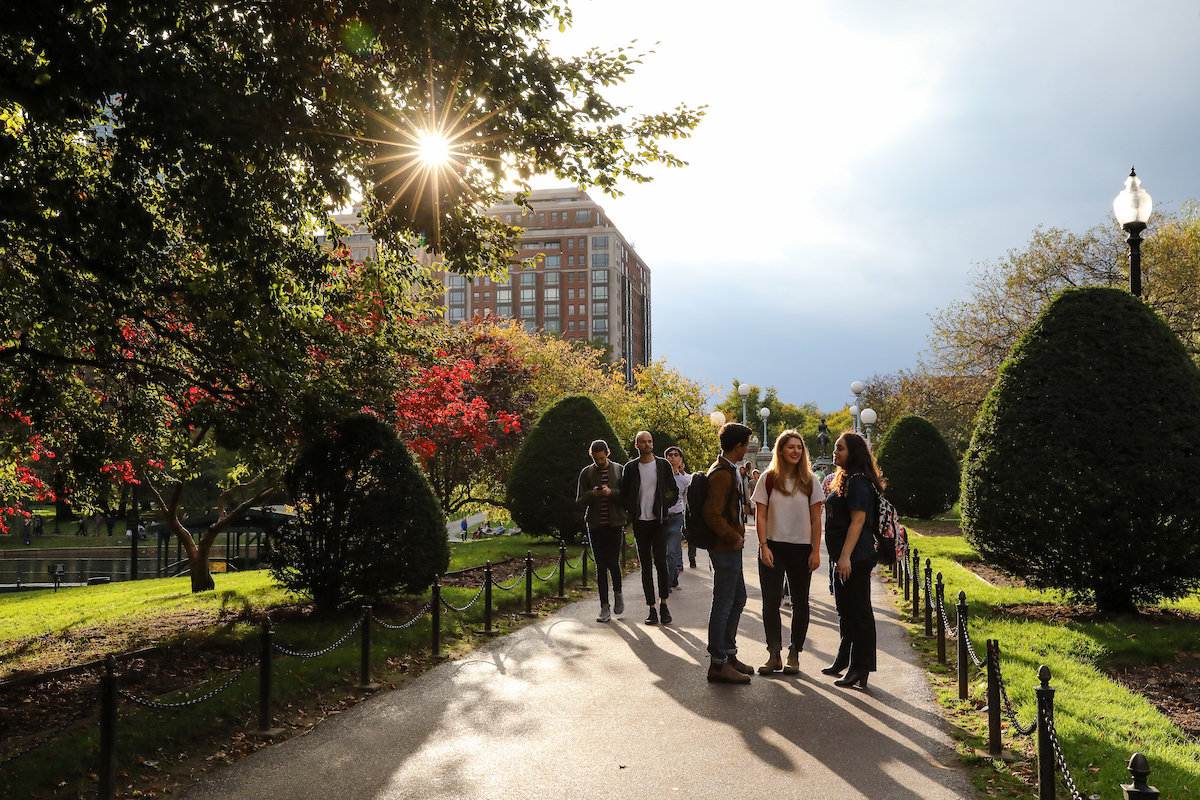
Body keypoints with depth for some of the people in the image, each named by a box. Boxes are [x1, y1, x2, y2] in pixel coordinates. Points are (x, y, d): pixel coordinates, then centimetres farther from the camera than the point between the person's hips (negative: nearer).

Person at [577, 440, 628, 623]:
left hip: (615, 523, -1)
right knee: (601, 566, 3)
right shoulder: (586, 473, 7)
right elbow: (580, 500, 5)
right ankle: (605, 608, 9)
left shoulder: (620, 470, 4)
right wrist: (593, 494, -15)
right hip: (595, 525, 1)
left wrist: (611, 492, -18)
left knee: (613, 562, -8)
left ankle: (617, 594, 22)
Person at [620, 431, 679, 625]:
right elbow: (624, 494, 11)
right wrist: (632, 511, -2)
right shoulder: (630, 468, 6)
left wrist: (664, 506, -1)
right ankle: (652, 608, 9)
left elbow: (674, 491, 11)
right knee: (646, 565, 4)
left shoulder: (663, 465, 5)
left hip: (658, 521, -1)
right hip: (640, 522, 1)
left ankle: (663, 604, 4)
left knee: (660, 562, -9)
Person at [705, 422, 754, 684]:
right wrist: (734, 538, -16)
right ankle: (718, 664, 3)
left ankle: (729, 654, 28)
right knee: (723, 604, -4)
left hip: (731, 547, 11)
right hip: (725, 548, -11)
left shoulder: (729, 471, 15)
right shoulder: (721, 474, -19)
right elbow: (712, 515, -25)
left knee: (737, 600, 17)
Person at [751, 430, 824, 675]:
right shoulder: (768, 479, 1)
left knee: (800, 603, 5)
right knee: (770, 602, -2)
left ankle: (794, 654, 16)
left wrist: (816, 551, -3)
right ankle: (774, 655, 6)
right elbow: (761, 517, 0)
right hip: (773, 548, -1)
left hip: (801, 549, 1)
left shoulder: (809, 481, 3)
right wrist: (764, 546, -9)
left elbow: (816, 519, 3)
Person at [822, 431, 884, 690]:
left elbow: (858, 521, -21)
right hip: (840, 556, 10)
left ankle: (860, 669, 4)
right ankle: (844, 660, 30)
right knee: (845, 610, 18)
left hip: (855, 558, -10)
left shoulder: (859, 482, -15)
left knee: (859, 611, -3)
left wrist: (845, 556, -25)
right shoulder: (840, 479, 16)